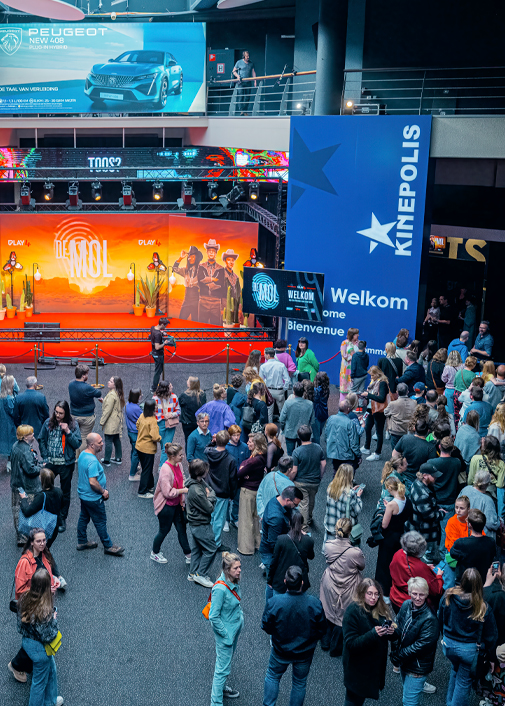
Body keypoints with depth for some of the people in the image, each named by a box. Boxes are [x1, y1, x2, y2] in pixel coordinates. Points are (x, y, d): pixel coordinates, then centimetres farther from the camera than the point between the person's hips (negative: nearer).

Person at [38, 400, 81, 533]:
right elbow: (41, 440, 6)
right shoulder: (48, 423, -3)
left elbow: (77, 444, -11)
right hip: (50, 462, 1)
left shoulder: (73, 425, -8)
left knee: (65, 492, 11)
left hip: (66, 464, -1)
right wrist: (45, 458, 0)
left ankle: (62, 519, 25)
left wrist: (68, 432, -23)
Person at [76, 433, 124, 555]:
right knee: (100, 522, 5)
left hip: (83, 494, 9)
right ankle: (108, 546, 19)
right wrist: (103, 491, -17)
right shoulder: (92, 461, -32)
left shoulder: (83, 454, -1)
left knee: (84, 518, 22)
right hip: (93, 498, -9)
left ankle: (81, 542, 37)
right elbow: (93, 482, -32)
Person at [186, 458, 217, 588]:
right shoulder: (196, 491, -32)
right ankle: (200, 574, 13)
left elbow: (211, 490, 11)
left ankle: (193, 573, 33)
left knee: (196, 549, 21)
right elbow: (209, 508, -23)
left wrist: (210, 496, -8)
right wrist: (211, 496, -10)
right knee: (211, 549, 3)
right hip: (201, 525, -10)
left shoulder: (201, 482, -3)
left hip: (195, 523, 10)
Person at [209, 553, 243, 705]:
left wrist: (240, 617, 9)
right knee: (223, 668, 3)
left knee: (227, 660, 27)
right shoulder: (220, 588, -32)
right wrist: (225, 635, -18)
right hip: (225, 632, -8)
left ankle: (220, 687, 48)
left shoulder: (235, 581, -7)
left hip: (236, 628, 8)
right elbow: (213, 617, -25)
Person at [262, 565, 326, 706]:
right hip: (305, 652, 0)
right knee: (300, 682, 24)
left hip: (281, 650, 0)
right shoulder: (315, 603, -26)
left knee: (273, 676, 27)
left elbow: (266, 627, -13)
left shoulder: (274, 602, -28)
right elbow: (321, 629, -11)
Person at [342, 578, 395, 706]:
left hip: (376, 664, 6)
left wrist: (391, 632, -14)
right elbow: (351, 643, -22)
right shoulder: (352, 611, -20)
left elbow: (388, 637, 10)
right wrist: (373, 634, -33)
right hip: (357, 669, -6)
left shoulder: (381, 610, 0)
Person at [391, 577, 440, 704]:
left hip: (417, 667, -6)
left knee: (409, 701, 1)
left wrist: (399, 655, -18)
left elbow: (422, 645, -23)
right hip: (404, 661, 6)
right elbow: (398, 628, 2)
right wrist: (395, 650, -8)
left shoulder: (430, 619, -25)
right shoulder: (406, 605, -6)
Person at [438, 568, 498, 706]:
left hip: (448, 644, 4)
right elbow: (491, 636, -12)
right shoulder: (483, 608, -24)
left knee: (455, 669, 31)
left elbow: (440, 620, 1)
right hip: (469, 649, -4)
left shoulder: (448, 597, -17)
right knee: (464, 680, 17)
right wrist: (490, 656, 4)